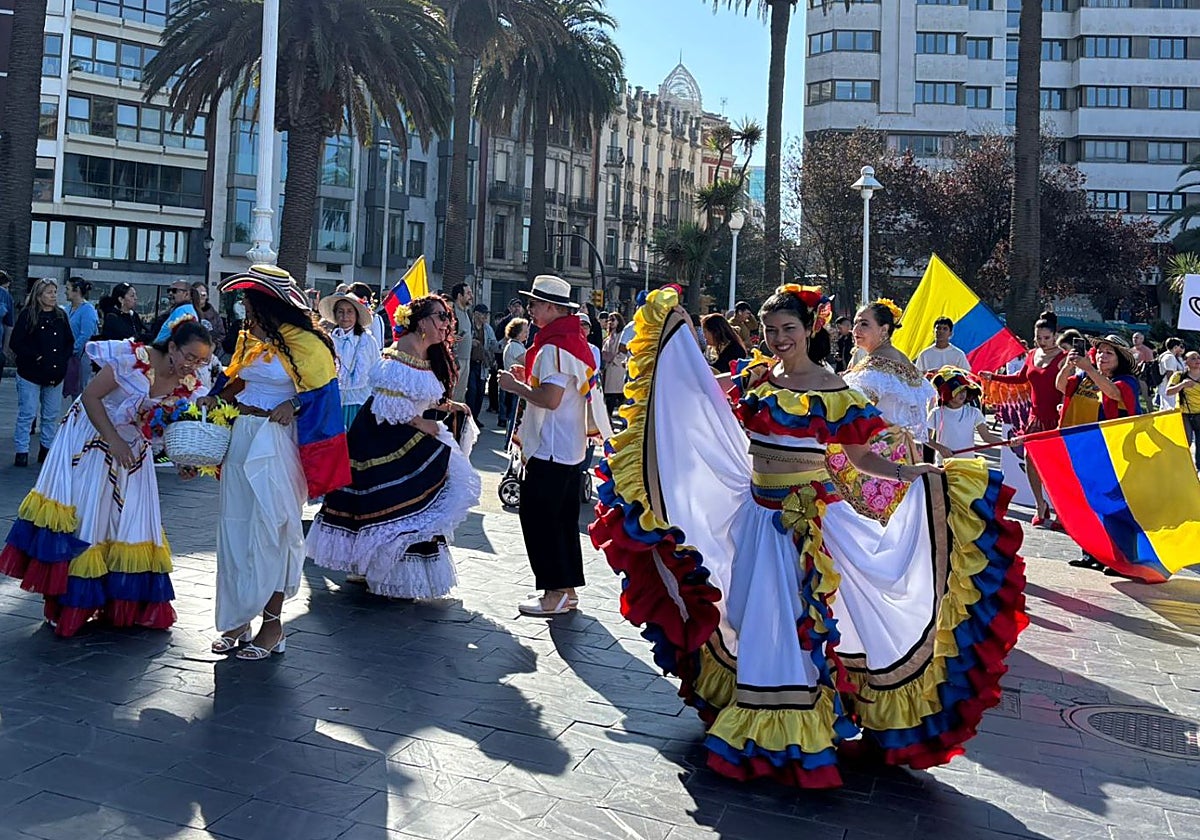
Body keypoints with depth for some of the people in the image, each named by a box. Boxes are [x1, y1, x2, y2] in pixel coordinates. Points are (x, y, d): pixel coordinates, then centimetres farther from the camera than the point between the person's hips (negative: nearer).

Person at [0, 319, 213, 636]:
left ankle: (123, 604, 16)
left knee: (128, 523, 5)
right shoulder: (134, 358, -25)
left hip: (132, 451, 5)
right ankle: (68, 603, 9)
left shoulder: (188, 387, -10)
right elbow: (91, 396, -21)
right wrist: (113, 441, -25)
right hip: (91, 439, -4)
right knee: (79, 517, -2)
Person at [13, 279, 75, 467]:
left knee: (52, 415, 10)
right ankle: (21, 452, 7)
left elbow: (70, 342, 12)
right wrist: (36, 357, -15)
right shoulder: (27, 315, -6)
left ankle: (47, 449, 22)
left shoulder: (61, 316, 7)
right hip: (30, 374, -4)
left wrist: (63, 359, -2)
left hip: (56, 374, 4)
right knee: (27, 414, -1)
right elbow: (16, 343, -9)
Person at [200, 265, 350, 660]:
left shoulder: (303, 343, -9)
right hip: (241, 438, 7)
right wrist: (216, 399, 5)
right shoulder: (251, 338, 12)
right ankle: (237, 618, 20)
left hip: (276, 444, -7)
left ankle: (272, 623, 10)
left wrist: (292, 405, -21)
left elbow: (321, 393, -7)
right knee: (236, 528, 9)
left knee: (270, 531, -1)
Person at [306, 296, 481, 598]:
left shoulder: (429, 358, 10)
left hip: (408, 439, 10)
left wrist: (447, 405, 7)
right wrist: (420, 423, -17)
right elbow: (390, 402, -23)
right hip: (383, 440, -9)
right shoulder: (400, 355, -19)